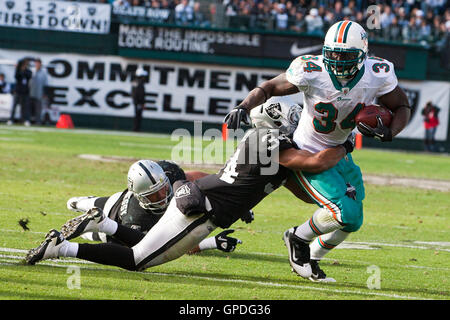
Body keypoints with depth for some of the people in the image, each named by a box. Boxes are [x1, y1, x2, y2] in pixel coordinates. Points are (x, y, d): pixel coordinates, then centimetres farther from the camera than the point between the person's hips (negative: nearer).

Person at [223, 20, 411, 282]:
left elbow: (403, 108, -1)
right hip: (308, 153, -5)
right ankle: (299, 238, 5)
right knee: (345, 211, -21)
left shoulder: (378, 76, -17)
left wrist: (389, 132, -21)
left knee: (353, 222, 11)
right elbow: (268, 88, -13)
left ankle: (311, 259, 33)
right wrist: (244, 107, -32)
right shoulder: (312, 72, -25)